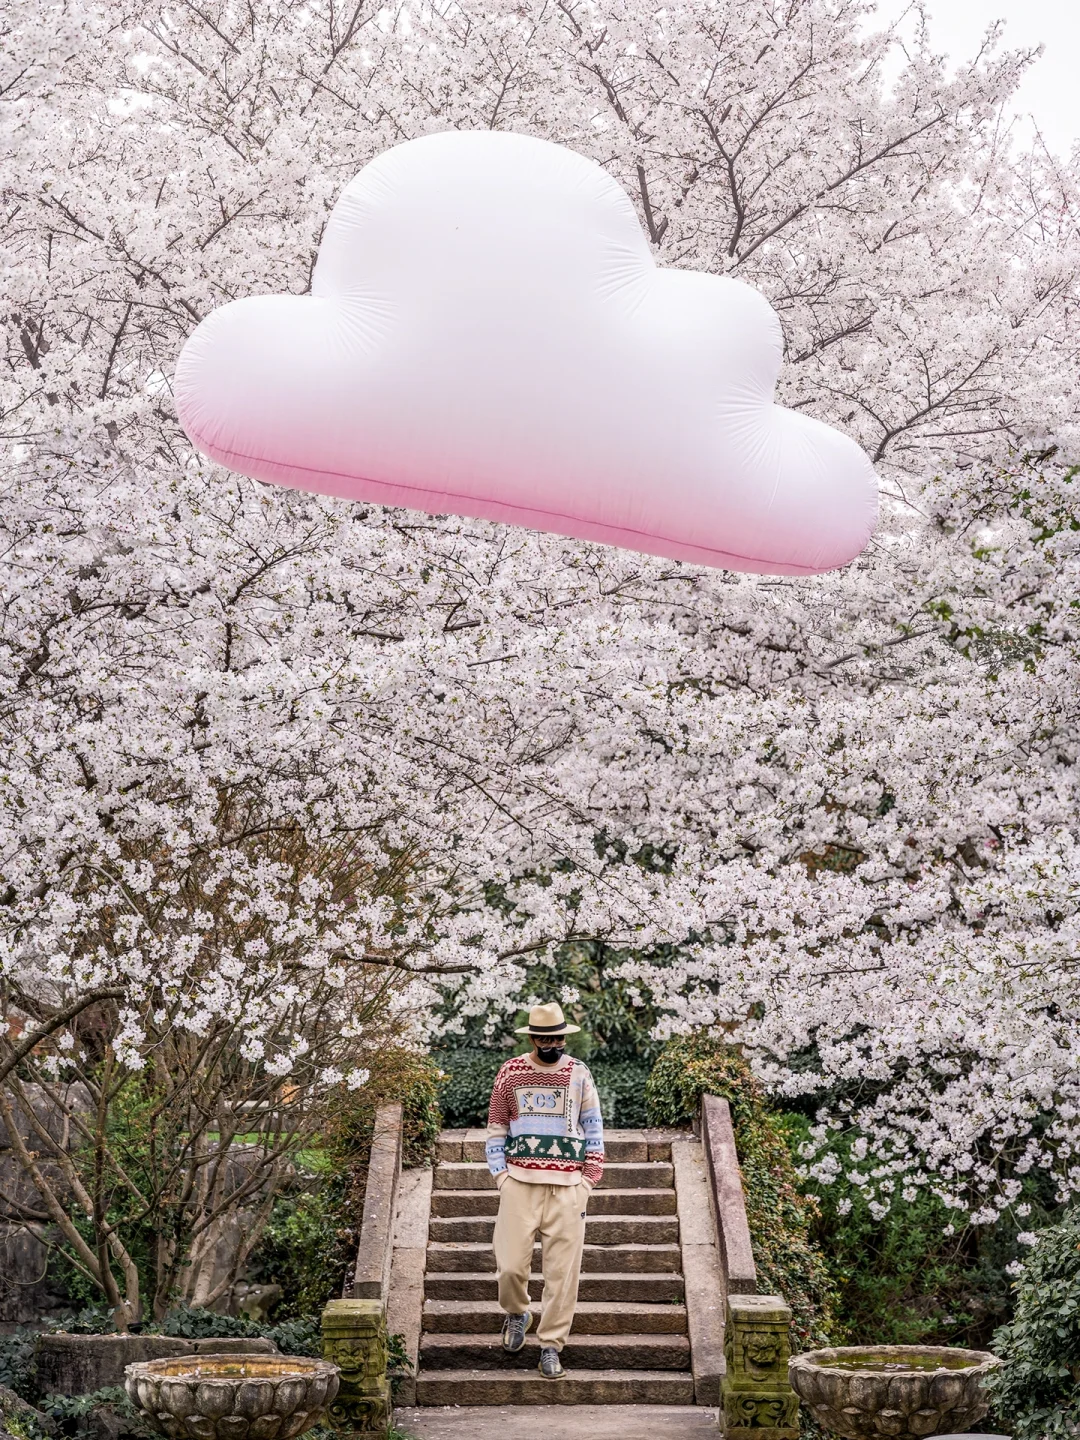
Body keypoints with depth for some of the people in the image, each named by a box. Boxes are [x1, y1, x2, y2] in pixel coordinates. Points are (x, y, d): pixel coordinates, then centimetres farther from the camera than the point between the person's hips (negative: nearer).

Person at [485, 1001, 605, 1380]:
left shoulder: (579, 1074, 5)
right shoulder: (510, 1074, 5)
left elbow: (594, 1132, 8)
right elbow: (495, 1129, 9)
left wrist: (587, 1183, 1)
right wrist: (501, 1178, 0)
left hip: (566, 1186, 0)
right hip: (519, 1183, 0)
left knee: (563, 1271, -1)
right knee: (510, 1265, -5)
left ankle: (551, 1346, 12)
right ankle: (517, 1314, 27)